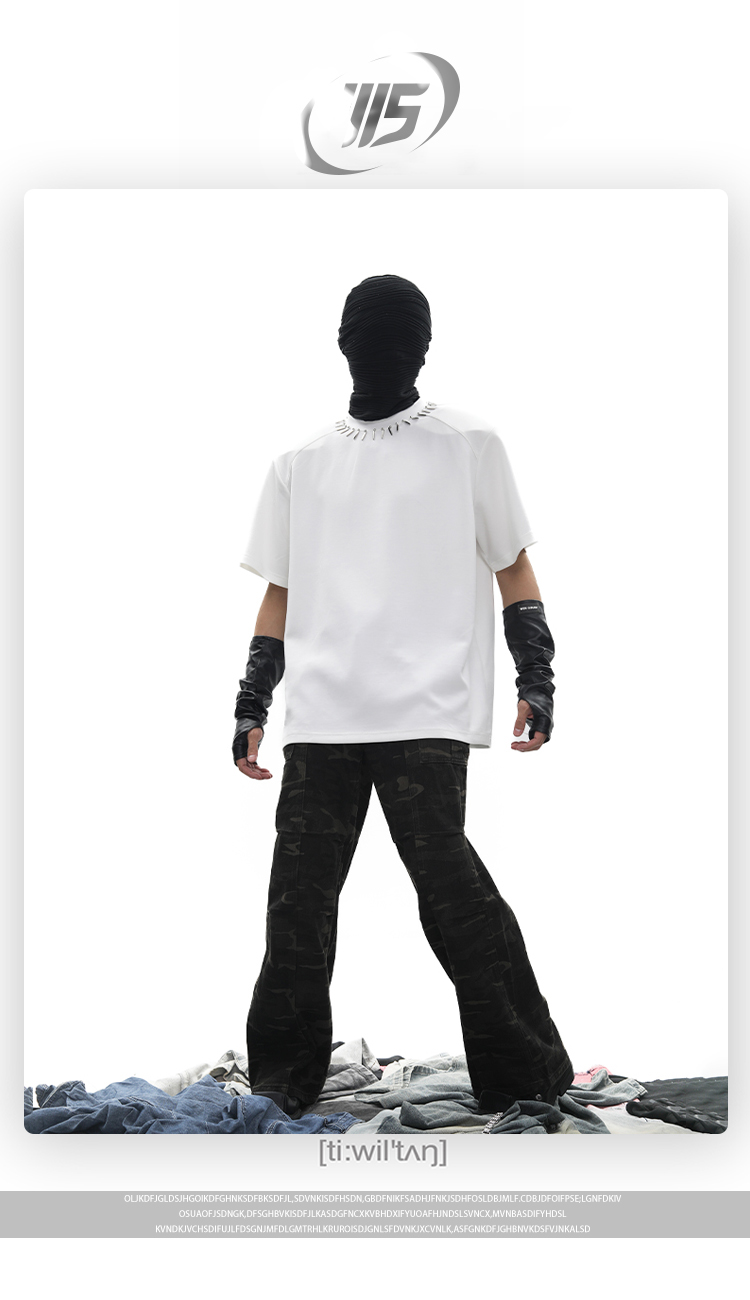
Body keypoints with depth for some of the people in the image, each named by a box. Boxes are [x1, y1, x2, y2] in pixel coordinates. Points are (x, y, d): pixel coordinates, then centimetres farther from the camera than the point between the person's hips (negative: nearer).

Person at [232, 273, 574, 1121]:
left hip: (427, 710, -3)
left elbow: (512, 566, 9)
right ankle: (282, 1088, 13)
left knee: (446, 878, -14)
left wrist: (536, 678, -2)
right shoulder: (301, 464, 18)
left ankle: (530, 1079, -5)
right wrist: (251, 705, 13)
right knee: (298, 893, 2)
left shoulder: (469, 445, 10)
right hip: (321, 718, 4)